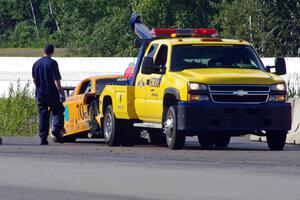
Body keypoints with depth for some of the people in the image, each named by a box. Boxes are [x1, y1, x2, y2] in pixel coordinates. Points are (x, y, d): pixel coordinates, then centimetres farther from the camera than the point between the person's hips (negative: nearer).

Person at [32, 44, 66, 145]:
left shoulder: (36, 64, 8)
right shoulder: (52, 63, -11)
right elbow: (56, 80, -16)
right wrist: (61, 93, -14)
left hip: (40, 94, 5)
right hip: (52, 94, -5)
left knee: (42, 116, 7)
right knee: (58, 112, 8)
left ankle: (43, 138, 2)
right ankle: (56, 129, -16)